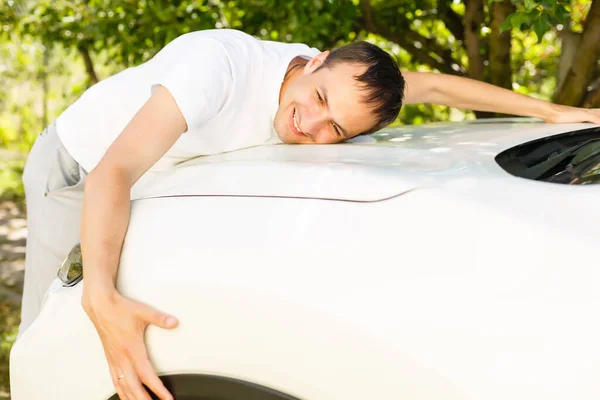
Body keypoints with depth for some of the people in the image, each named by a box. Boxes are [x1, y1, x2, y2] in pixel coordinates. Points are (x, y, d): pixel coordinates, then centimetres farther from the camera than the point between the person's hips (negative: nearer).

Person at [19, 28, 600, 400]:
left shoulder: (340, 81, -21)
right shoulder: (218, 63, -42)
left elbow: (435, 85, -7)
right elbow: (111, 173, -49)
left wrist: (553, 111, -11)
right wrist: (102, 299, -63)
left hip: (159, 182, 6)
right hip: (76, 170, -5)